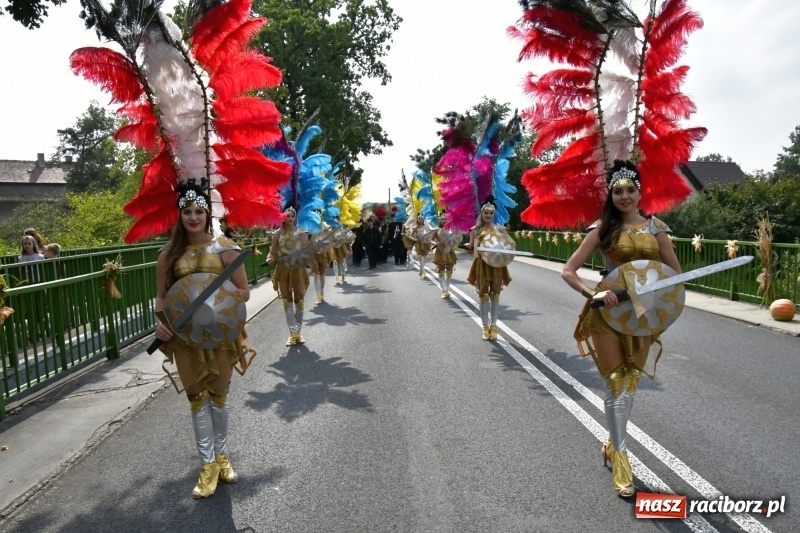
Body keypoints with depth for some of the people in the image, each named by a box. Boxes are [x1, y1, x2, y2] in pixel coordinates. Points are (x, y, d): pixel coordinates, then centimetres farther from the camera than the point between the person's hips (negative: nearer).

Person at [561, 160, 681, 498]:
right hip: (608, 312, -3)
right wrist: (593, 294, -25)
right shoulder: (603, 228, -5)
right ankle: (621, 459, 10)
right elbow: (568, 271, -9)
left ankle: (613, 445, 34)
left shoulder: (655, 227, 3)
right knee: (617, 385, -2)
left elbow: (675, 271, 7)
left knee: (630, 385, 14)